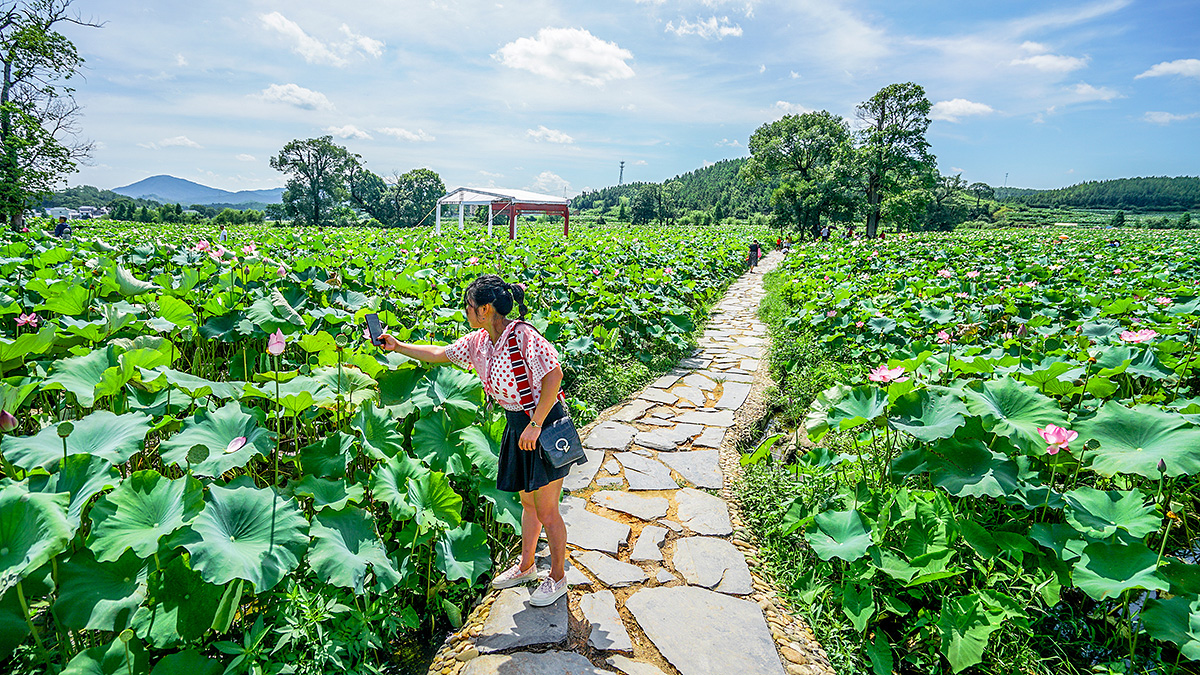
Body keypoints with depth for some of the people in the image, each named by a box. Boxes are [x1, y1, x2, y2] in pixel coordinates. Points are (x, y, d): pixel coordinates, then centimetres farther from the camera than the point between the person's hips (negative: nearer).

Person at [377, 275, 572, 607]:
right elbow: (440, 354, 17)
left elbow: (554, 375, -27)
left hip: (545, 426, -8)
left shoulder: (523, 336, -23)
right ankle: (526, 566, 40)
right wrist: (398, 346, 19)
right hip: (517, 426, 8)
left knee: (546, 511, 4)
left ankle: (557, 578, 24)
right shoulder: (479, 341, 3)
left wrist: (535, 424, -24)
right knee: (528, 503, 22)